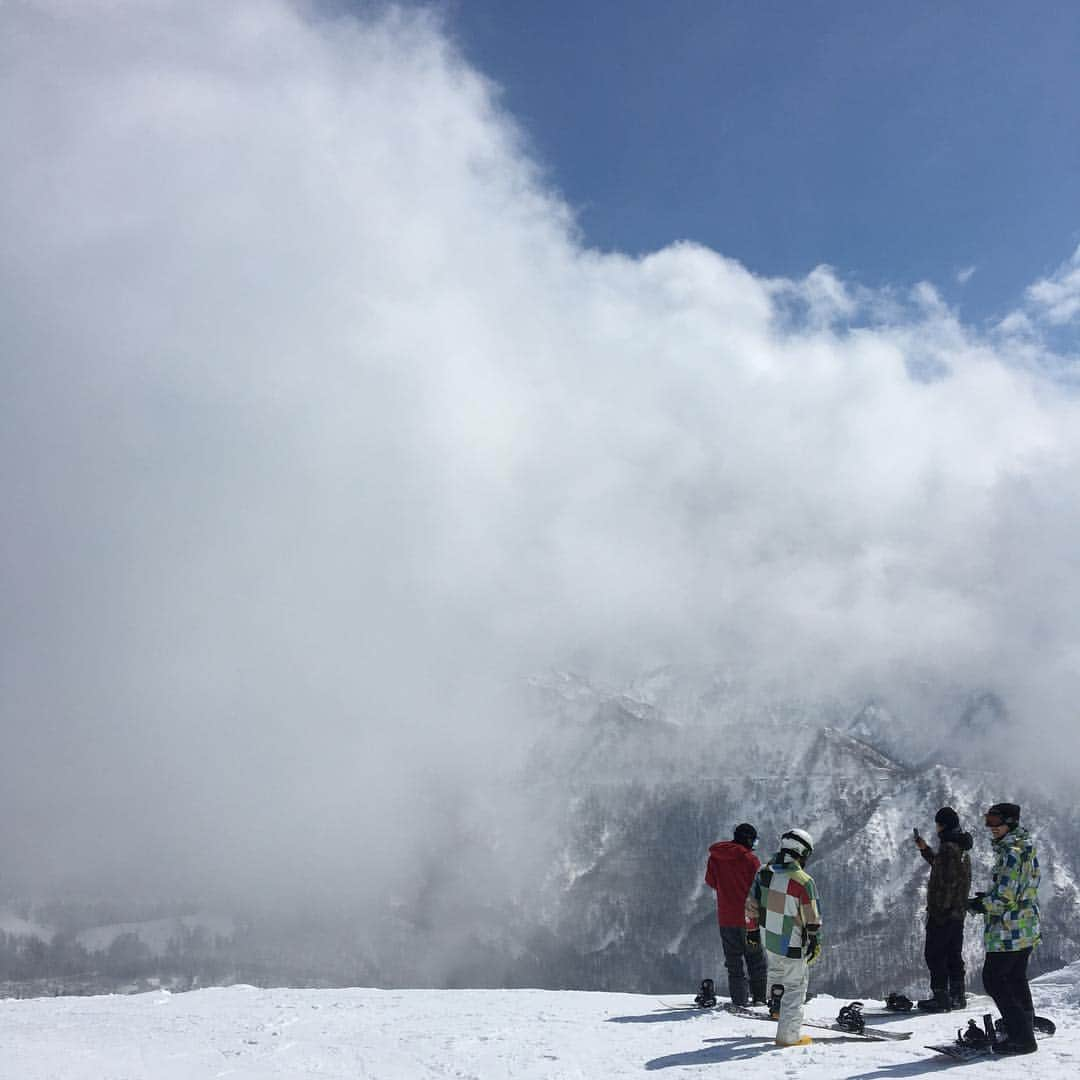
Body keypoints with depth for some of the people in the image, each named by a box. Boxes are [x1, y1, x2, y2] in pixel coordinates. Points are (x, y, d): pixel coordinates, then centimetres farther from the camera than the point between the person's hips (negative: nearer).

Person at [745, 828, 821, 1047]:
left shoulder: (763, 873, -5)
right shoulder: (803, 882, -21)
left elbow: (751, 904, 6)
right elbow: (813, 918, -13)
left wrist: (753, 929, 20)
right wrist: (815, 942, 1)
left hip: (768, 941, 5)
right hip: (792, 945, -5)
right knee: (795, 987, 9)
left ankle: (778, 1002, 35)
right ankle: (788, 1035, 14)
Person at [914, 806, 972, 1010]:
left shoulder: (948, 847, -18)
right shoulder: (961, 847, 13)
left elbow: (947, 881, -23)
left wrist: (938, 908, -22)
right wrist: (925, 849, 26)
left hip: (942, 910, -10)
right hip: (958, 911, 10)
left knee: (934, 954, -3)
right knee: (954, 954, 16)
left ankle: (941, 996, -3)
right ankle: (957, 995, 21)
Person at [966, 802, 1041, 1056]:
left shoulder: (1011, 853, -20)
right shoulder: (1026, 848, 11)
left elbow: (1005, 898, -23)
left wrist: (979, 905, -8)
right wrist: (989, 897, 12)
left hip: (1009, 930, -10)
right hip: (1027, 929, 10)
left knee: (993, 979, -3)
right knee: (1016, 978, 21)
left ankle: (1022, 1037, -3)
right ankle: (1026, 1026, 33)